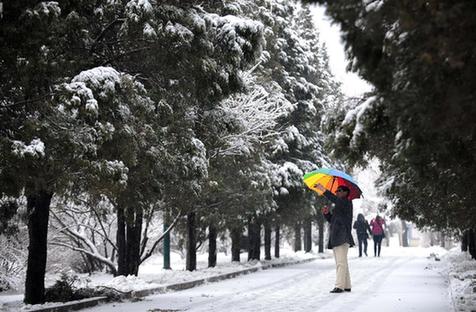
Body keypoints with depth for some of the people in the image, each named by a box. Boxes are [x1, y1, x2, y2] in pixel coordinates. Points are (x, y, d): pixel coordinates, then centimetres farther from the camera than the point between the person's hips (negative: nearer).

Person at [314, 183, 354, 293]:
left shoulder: (347, 203, -3)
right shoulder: (338, 206, 26)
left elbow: (334, 199, -22)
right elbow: (331, 220, 24)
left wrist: (322, 189, -22)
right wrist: (326, 213, 5)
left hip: (342, 237, -10)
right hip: (336, 238, 10)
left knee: (341, 263, -15)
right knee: (342, 263, 12)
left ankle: (339, 286, -20)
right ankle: (346, 286, 16)